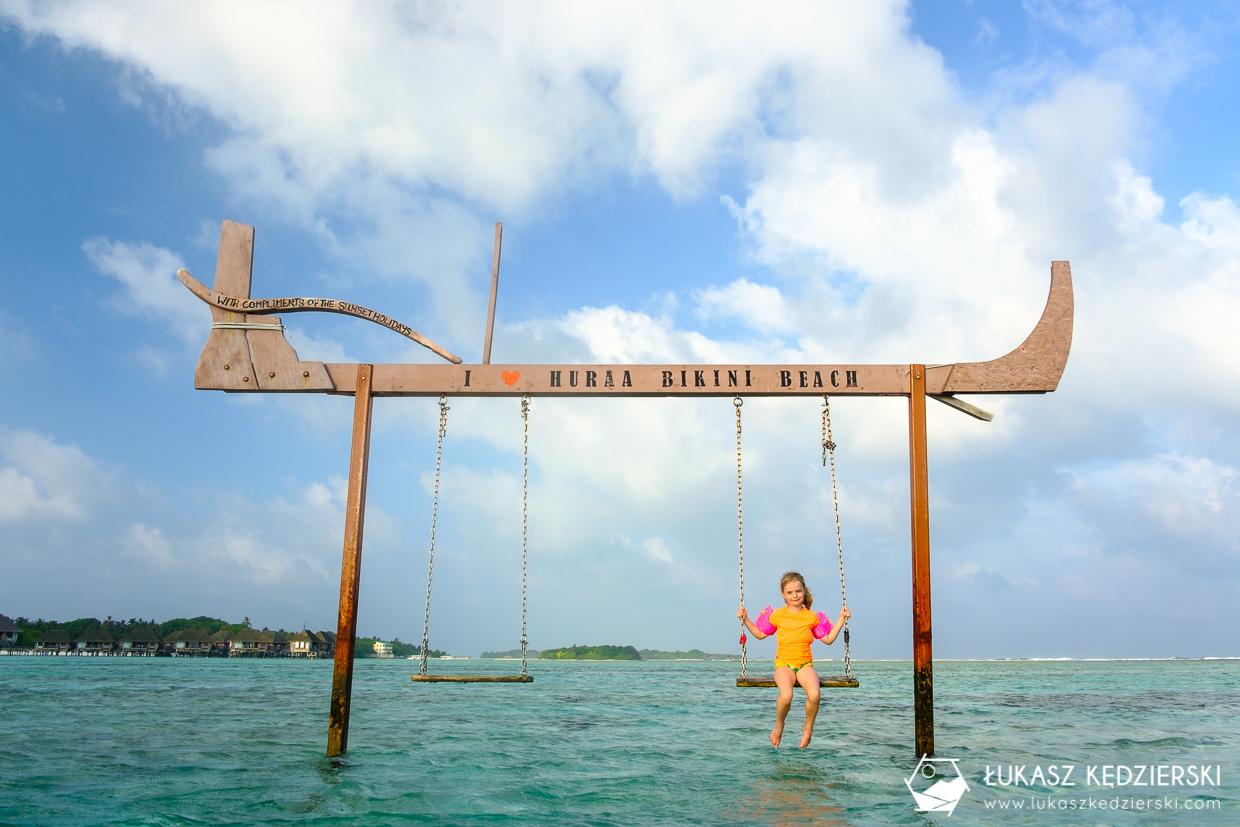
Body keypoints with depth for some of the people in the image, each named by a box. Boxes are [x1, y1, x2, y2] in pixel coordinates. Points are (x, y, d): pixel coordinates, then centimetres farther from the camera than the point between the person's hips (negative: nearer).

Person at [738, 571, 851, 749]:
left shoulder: (811, 616, 7)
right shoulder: (778, 615, 5)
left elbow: (828, 639, 14)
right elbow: (760, 634, 18)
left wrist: (841, 619, 7)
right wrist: (746, 620, 7)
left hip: (805, 664, 1)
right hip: (784, 663, -1)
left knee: (814, 695, -33)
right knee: (786, 696, -35)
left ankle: (808, 727, -1)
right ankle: (778, 726, -2)